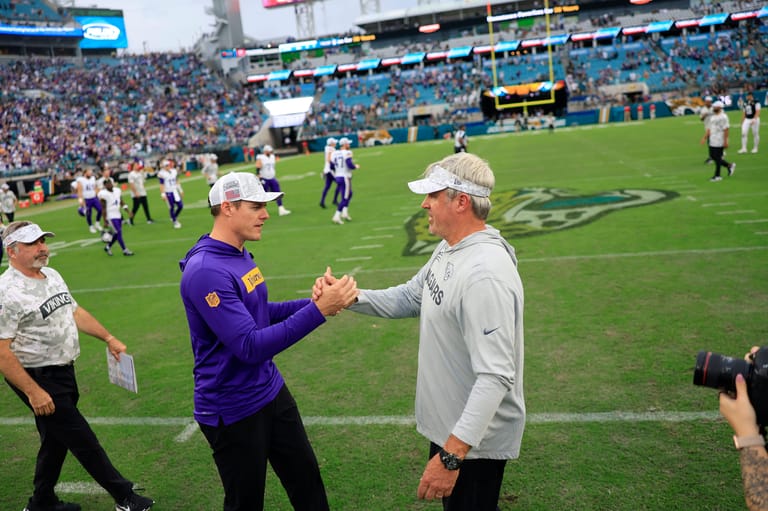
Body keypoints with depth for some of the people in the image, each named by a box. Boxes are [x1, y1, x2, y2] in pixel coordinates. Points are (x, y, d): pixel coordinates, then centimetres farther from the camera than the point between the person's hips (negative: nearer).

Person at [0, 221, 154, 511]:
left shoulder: (52, 275, 7)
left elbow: (75, 312, 20)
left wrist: (108, 338, 16)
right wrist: (33, 392, -24)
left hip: (64, 372, 9)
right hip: (38, 379, -8)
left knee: (56, 441, 19)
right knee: (84, 442, 0)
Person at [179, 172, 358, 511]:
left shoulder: (240, 255, 4)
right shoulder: (206, 271, -26)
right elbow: (250, 346, -30)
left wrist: (313, 302, 0)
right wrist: (319, 311, -32)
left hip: (271, 391, 9)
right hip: (233, 411, -8)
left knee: (307, 481, 19)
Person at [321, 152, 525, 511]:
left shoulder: (485, 274, -30)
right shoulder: (448, 250, 2)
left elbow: (496, 377, -33)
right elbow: (409, 298, 13)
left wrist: (452, 456, -34)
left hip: (474, 439, -9)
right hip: (448, 425, 9)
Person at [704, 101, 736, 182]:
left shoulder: (723, 117, -12)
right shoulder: (712, 117, 14)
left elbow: (726, 130, -15)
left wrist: (725, 141, -19)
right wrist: (705, 138, 12)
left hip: (719, 141, -9)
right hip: (712, 141, 9)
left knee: (717, 158, -5)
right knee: (712, 156, 10)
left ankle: (717, 176, 3)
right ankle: (729, 165, 27)